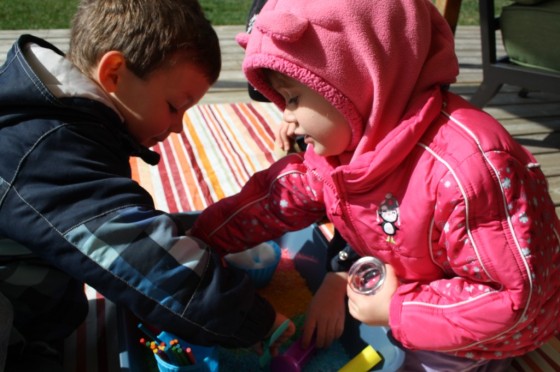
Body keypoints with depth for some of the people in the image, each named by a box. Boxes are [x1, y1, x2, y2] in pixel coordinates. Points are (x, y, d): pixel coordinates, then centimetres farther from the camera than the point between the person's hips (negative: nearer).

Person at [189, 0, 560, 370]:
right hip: (398, 280, 7)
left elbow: (519, 296, -31)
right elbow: (276, 198, 0)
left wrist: (398, 312, -26)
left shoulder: (467, 167, -39)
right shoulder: (338, 142, -13)